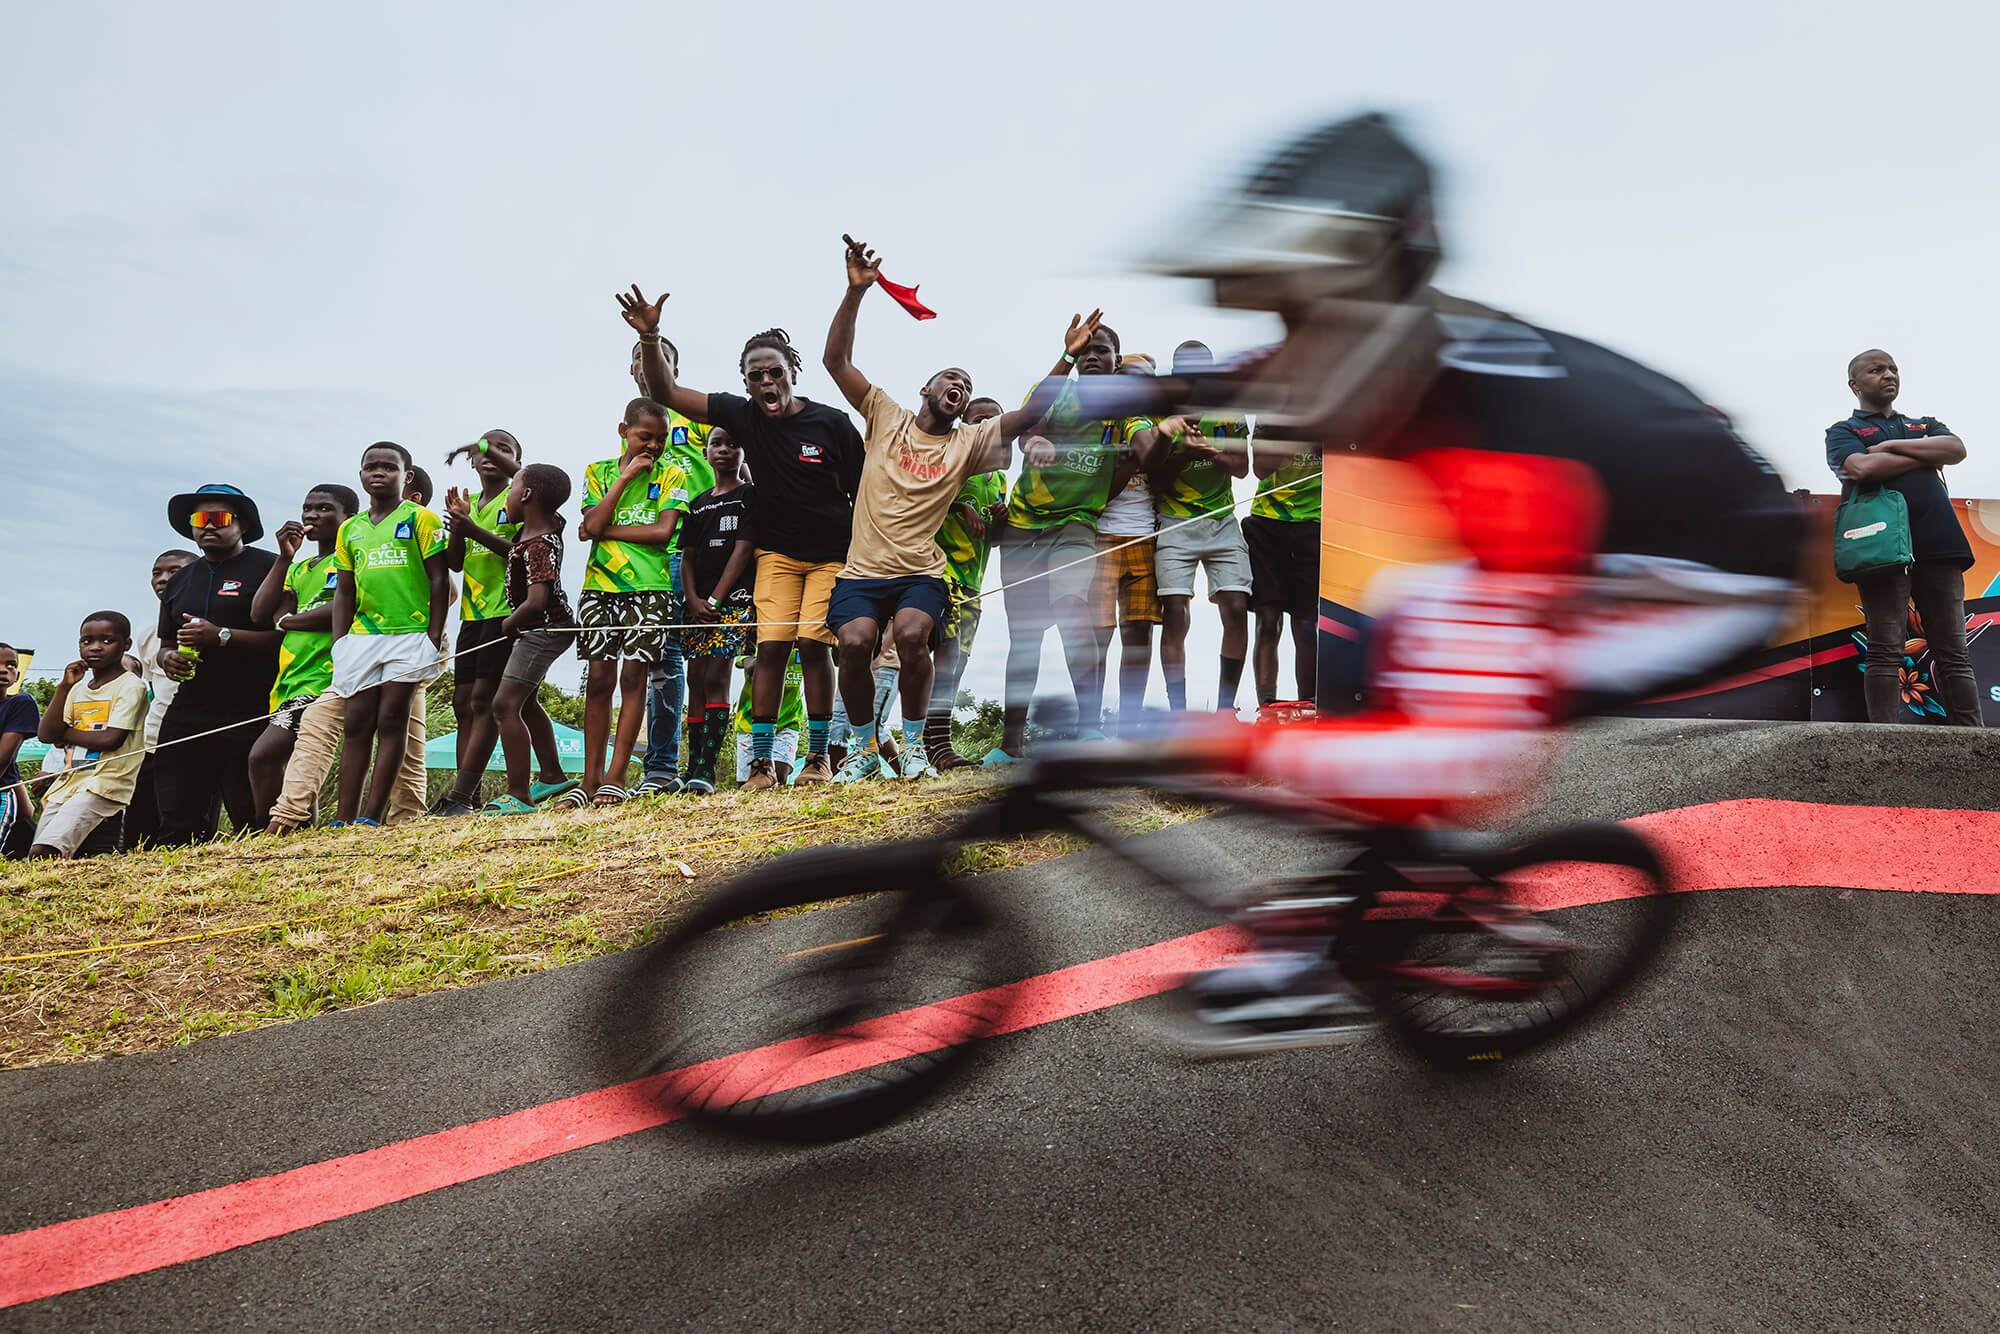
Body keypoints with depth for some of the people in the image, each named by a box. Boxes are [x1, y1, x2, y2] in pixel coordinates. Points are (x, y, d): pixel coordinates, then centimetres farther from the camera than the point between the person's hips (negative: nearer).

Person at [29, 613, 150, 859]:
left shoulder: (131, 686, -5)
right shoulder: (78, 689, 16)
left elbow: (111, 740, -14)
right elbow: (46, 735, 5)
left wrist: (64, 733, 0)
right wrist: (63, 687, 0)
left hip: (104, 784, -8)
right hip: (68, 781, 8)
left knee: (42, 853, -21)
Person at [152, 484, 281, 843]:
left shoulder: (267, 567, 0)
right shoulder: (180, 581, 22)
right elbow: (166, 645, 29)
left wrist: (223, 636, -17)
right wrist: (168, 658, 5)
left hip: (250, 717, -7)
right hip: (187, 715, 7)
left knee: (255, 826, -6)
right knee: (177, 829, 6)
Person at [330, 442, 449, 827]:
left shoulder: (421, 518, 1)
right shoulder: (350, 530, 16)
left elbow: (439, 581, -3)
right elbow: (344, 592, 17)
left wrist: (434, 640, -9)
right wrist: (339, 645, 7)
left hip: (411, 634, -5)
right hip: (362, 636, 5)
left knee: (391, 720, -4)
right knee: (356, 723, 2)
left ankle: (371, 817, -4)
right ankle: (344, 818, 4)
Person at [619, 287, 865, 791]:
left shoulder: (832, 423, -11)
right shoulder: (742, 415, -4)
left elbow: (861, 494, -4)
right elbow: (666, 392, -4)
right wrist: (649, 338, -18)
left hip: (832, 555, -2)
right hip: (776, 553, 2)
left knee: (813, 643, -10)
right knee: (770, 646, -6)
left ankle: (818, 755, 1)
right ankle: (761, 760, -3)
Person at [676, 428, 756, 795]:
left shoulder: (750, 496, 2)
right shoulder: (698, 503, 19)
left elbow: (743, 550, -7)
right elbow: (687, 558, 15)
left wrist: (715, 600, -12)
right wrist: (694, 600, -3)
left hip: (734, 598, -6)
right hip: (699, 601, 6)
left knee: (716, 677, -15)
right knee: (695, 679, 4)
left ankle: (706, 769, -17)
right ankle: (692, 767, 6)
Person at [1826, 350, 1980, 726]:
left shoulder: (1926, 426, 28)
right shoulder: (1843, 431, 14)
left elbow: (1957, 449, 6)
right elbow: (1862, 468, -8)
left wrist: (1893, 447, 1)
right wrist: (1927, 457, 3)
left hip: (1938, 544, 4)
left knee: (1953, 652, 0)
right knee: (1886, 651, -9)